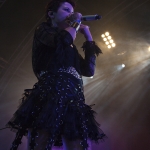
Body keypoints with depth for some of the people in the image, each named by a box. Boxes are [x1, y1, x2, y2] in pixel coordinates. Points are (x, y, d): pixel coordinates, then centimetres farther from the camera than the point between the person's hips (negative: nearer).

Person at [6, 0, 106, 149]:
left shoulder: (71, 47, 31)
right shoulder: (43, 30, 13)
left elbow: (89, 70, 21)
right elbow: (64, 39, -10)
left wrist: (88, 36, 28)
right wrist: (75, 22, 10)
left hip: (74, 100, 6)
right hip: (51, 94, -6)